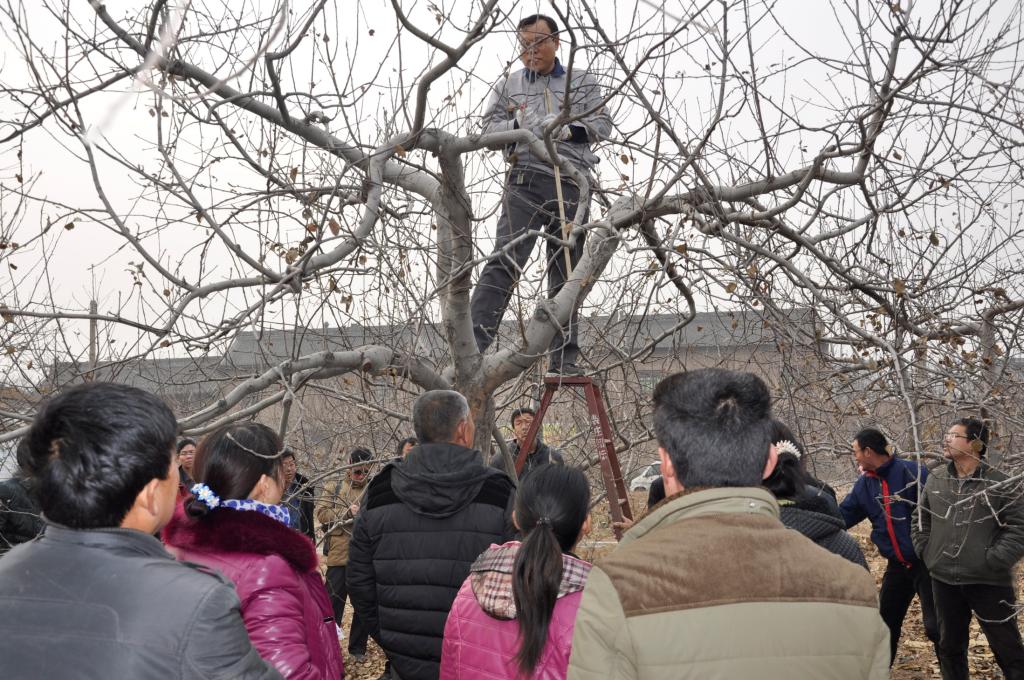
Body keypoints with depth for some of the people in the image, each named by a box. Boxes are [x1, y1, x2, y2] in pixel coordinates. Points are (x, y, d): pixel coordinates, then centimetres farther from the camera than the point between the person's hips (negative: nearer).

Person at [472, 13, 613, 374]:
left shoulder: (582, 81, 16)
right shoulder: (509, 83, 15)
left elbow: (603, 125, 10)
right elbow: (489, 125, 12)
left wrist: (568, 128, -9)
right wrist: (517, 124, -9)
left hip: (572, 186, 2)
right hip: (526, 182, -1)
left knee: (566, 274, 4)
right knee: (504, 261, -16)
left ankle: (563, 360, 9)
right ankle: (472, 346, -20)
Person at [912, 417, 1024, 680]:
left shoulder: (999, 484, -10)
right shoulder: (935, 479, 5)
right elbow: (921, 520, 17)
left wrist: (992, 561, -16)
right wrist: (927, 553, 8)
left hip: (988, 582, -5)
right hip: (943, 580, 5)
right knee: (949, 646, 17)